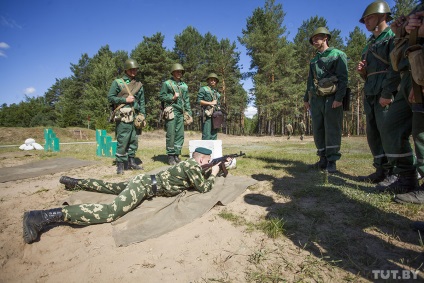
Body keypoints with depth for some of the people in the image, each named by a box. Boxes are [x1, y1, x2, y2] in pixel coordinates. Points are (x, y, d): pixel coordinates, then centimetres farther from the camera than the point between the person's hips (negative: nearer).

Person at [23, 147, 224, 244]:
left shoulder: (190, 164, 18)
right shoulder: (193, 166, -11)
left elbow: (199, 178, 36)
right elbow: (203, 188, -8)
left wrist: (212, 170, 27)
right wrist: (213, 174, 7)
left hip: (144, 181, 10)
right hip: (145, 185, -10)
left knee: (109, 188, 27)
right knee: (110, 212, -26)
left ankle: (73, 182, 40)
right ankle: (42, 216, -34)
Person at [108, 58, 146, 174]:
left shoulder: (139, 85, 18)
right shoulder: (117, 82, 5)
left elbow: (142, 102, 16)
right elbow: (110, 97, 0)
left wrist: (143, 116, 8)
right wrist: (125, 100, -10)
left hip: (135, 116, 5)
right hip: (123, 116, -5)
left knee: (134, 140, 8)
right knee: (122, 140, -7)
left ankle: (131, 162, 19)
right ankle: (120, 164, 0)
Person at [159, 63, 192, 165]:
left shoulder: (184, 85, 19)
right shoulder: (167, 83, 6)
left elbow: (187, 100, 19)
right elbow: (161, 96, 2)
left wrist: (189, 113, 12)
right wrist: (172, 97, -10)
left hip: (181, 112, 5)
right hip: (171, 111, -5)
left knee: (180, 135, 3)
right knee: (171, 135, -5)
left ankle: (176, 155, 12)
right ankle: (170, 156, 2)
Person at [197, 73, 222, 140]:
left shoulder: (217, 93, 25)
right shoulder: (203, 89, 6)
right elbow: (199, 100, -4)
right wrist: (210, 103, -8)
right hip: (207, 114, -6)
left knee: (214, 135, 6)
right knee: (206, 135, -11)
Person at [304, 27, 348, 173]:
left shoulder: (338, 55, 3)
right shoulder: (313, 61, 22)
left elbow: (343, 78, -7)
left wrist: (339, 98, -18)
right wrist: (306, 98, 14)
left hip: (332, 98, -6)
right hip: (316, 99, 6)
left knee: (332, 129, -7)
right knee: (318, 129, 3)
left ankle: (332, 161, -3)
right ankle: (323, 158, 12)